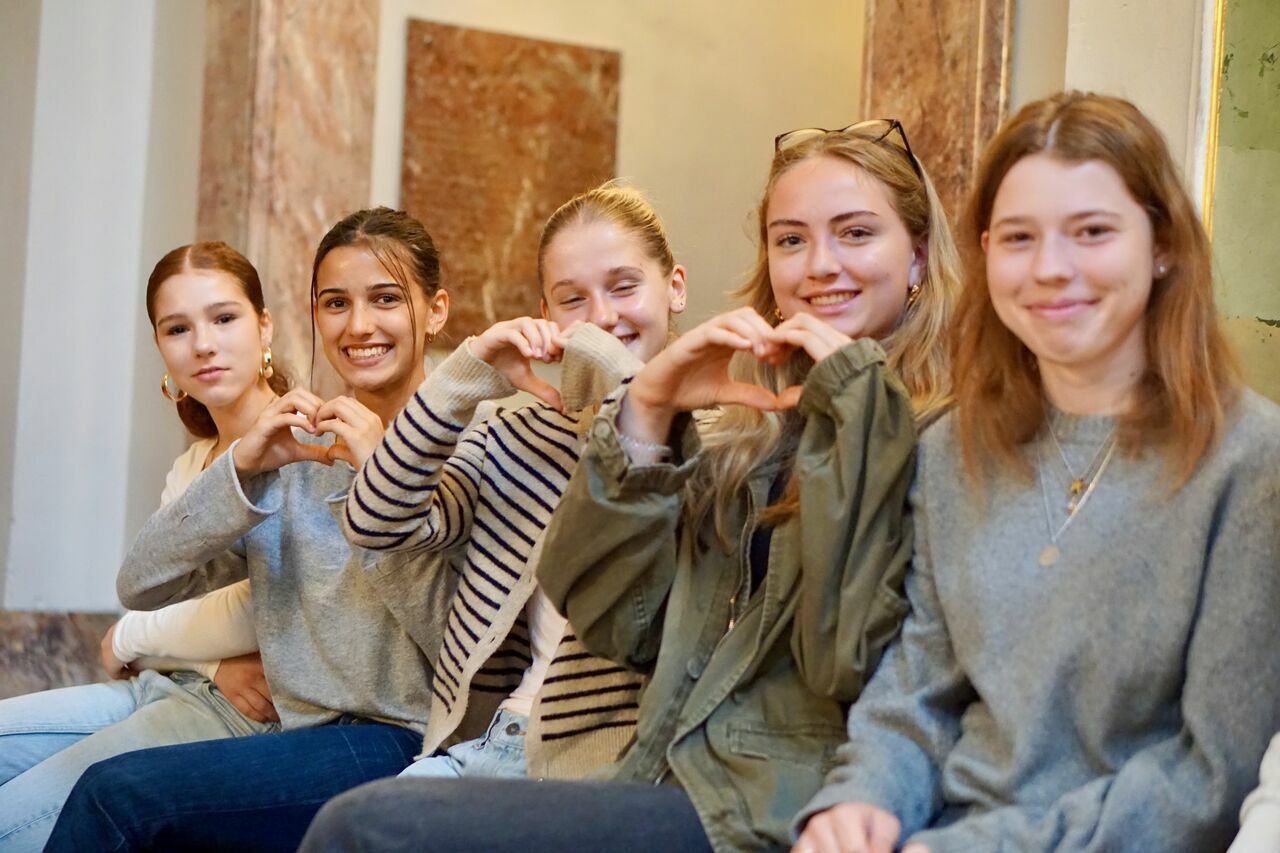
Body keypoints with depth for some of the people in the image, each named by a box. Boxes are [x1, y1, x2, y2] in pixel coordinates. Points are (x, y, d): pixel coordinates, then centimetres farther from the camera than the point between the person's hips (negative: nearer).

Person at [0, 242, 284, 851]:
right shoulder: (189, 468, 16)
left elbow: (258, 618, -19)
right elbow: (148, 596, 7)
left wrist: (127, 640, -2)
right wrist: (212, 664, -16)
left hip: (242, 711, -9)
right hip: (164, 688, 9)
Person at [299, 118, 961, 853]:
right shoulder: (752, 430, 16)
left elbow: (846, 660, -17)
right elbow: (613, 622, 8)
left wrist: (853, 400, -14)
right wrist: (649, 411, -2)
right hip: (675, 783, 6)